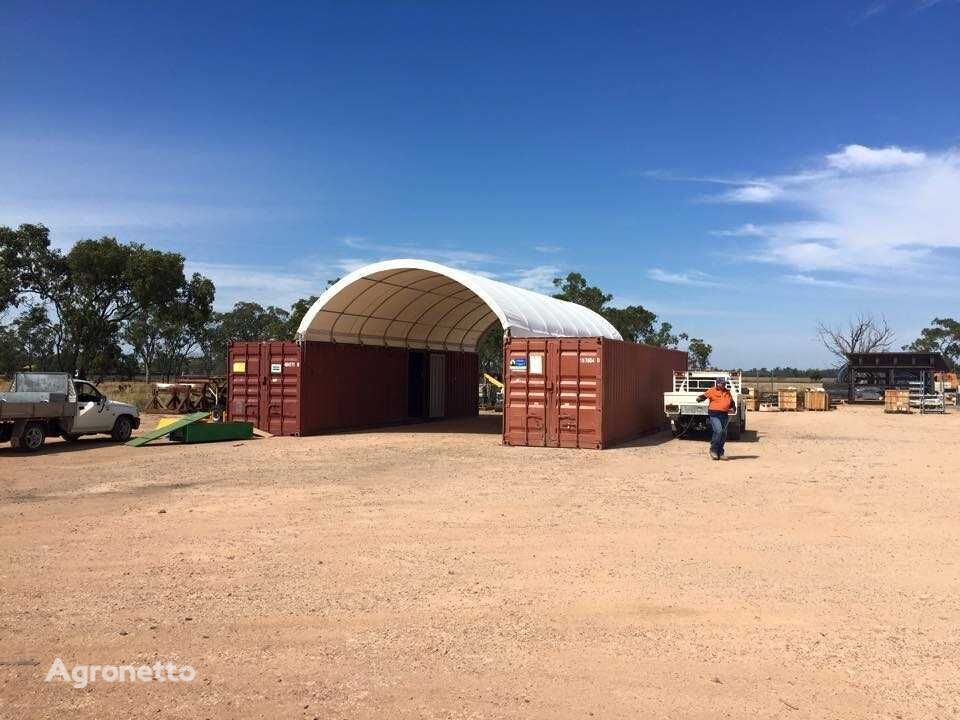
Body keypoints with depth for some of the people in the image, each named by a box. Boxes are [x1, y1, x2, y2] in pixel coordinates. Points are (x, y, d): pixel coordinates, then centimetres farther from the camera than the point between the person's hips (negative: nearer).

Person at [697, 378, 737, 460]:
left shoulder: (727, 393, 17)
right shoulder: (712, 391, -1)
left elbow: (732, 403, 26)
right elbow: (704, 396, -8)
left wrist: (733, 409, 8)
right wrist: (699, 399, -30)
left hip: (724, 415, 7)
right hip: (714, 414, -6)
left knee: (723, 434, 7)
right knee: (718, 431, -21)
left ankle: (720, 452, 18)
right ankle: (713, 450, -5)